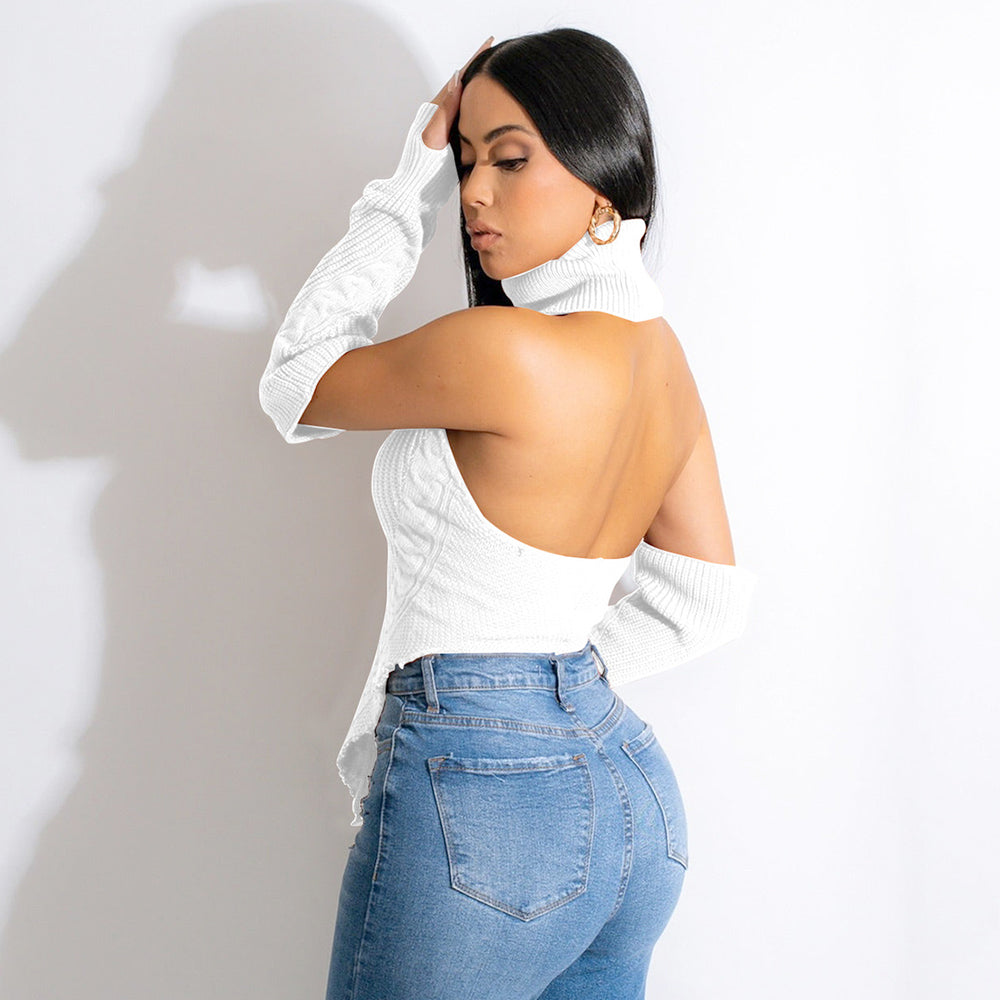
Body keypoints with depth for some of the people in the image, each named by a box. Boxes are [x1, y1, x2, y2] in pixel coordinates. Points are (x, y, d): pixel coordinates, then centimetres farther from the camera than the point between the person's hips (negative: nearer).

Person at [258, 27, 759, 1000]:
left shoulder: (505, 350, -21)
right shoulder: (662, 354, 5)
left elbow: (295, 386, -4)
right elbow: (707, 601, 14)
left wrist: (405, 190, -2)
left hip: (478, 810, -8)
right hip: (629, 789, 8)